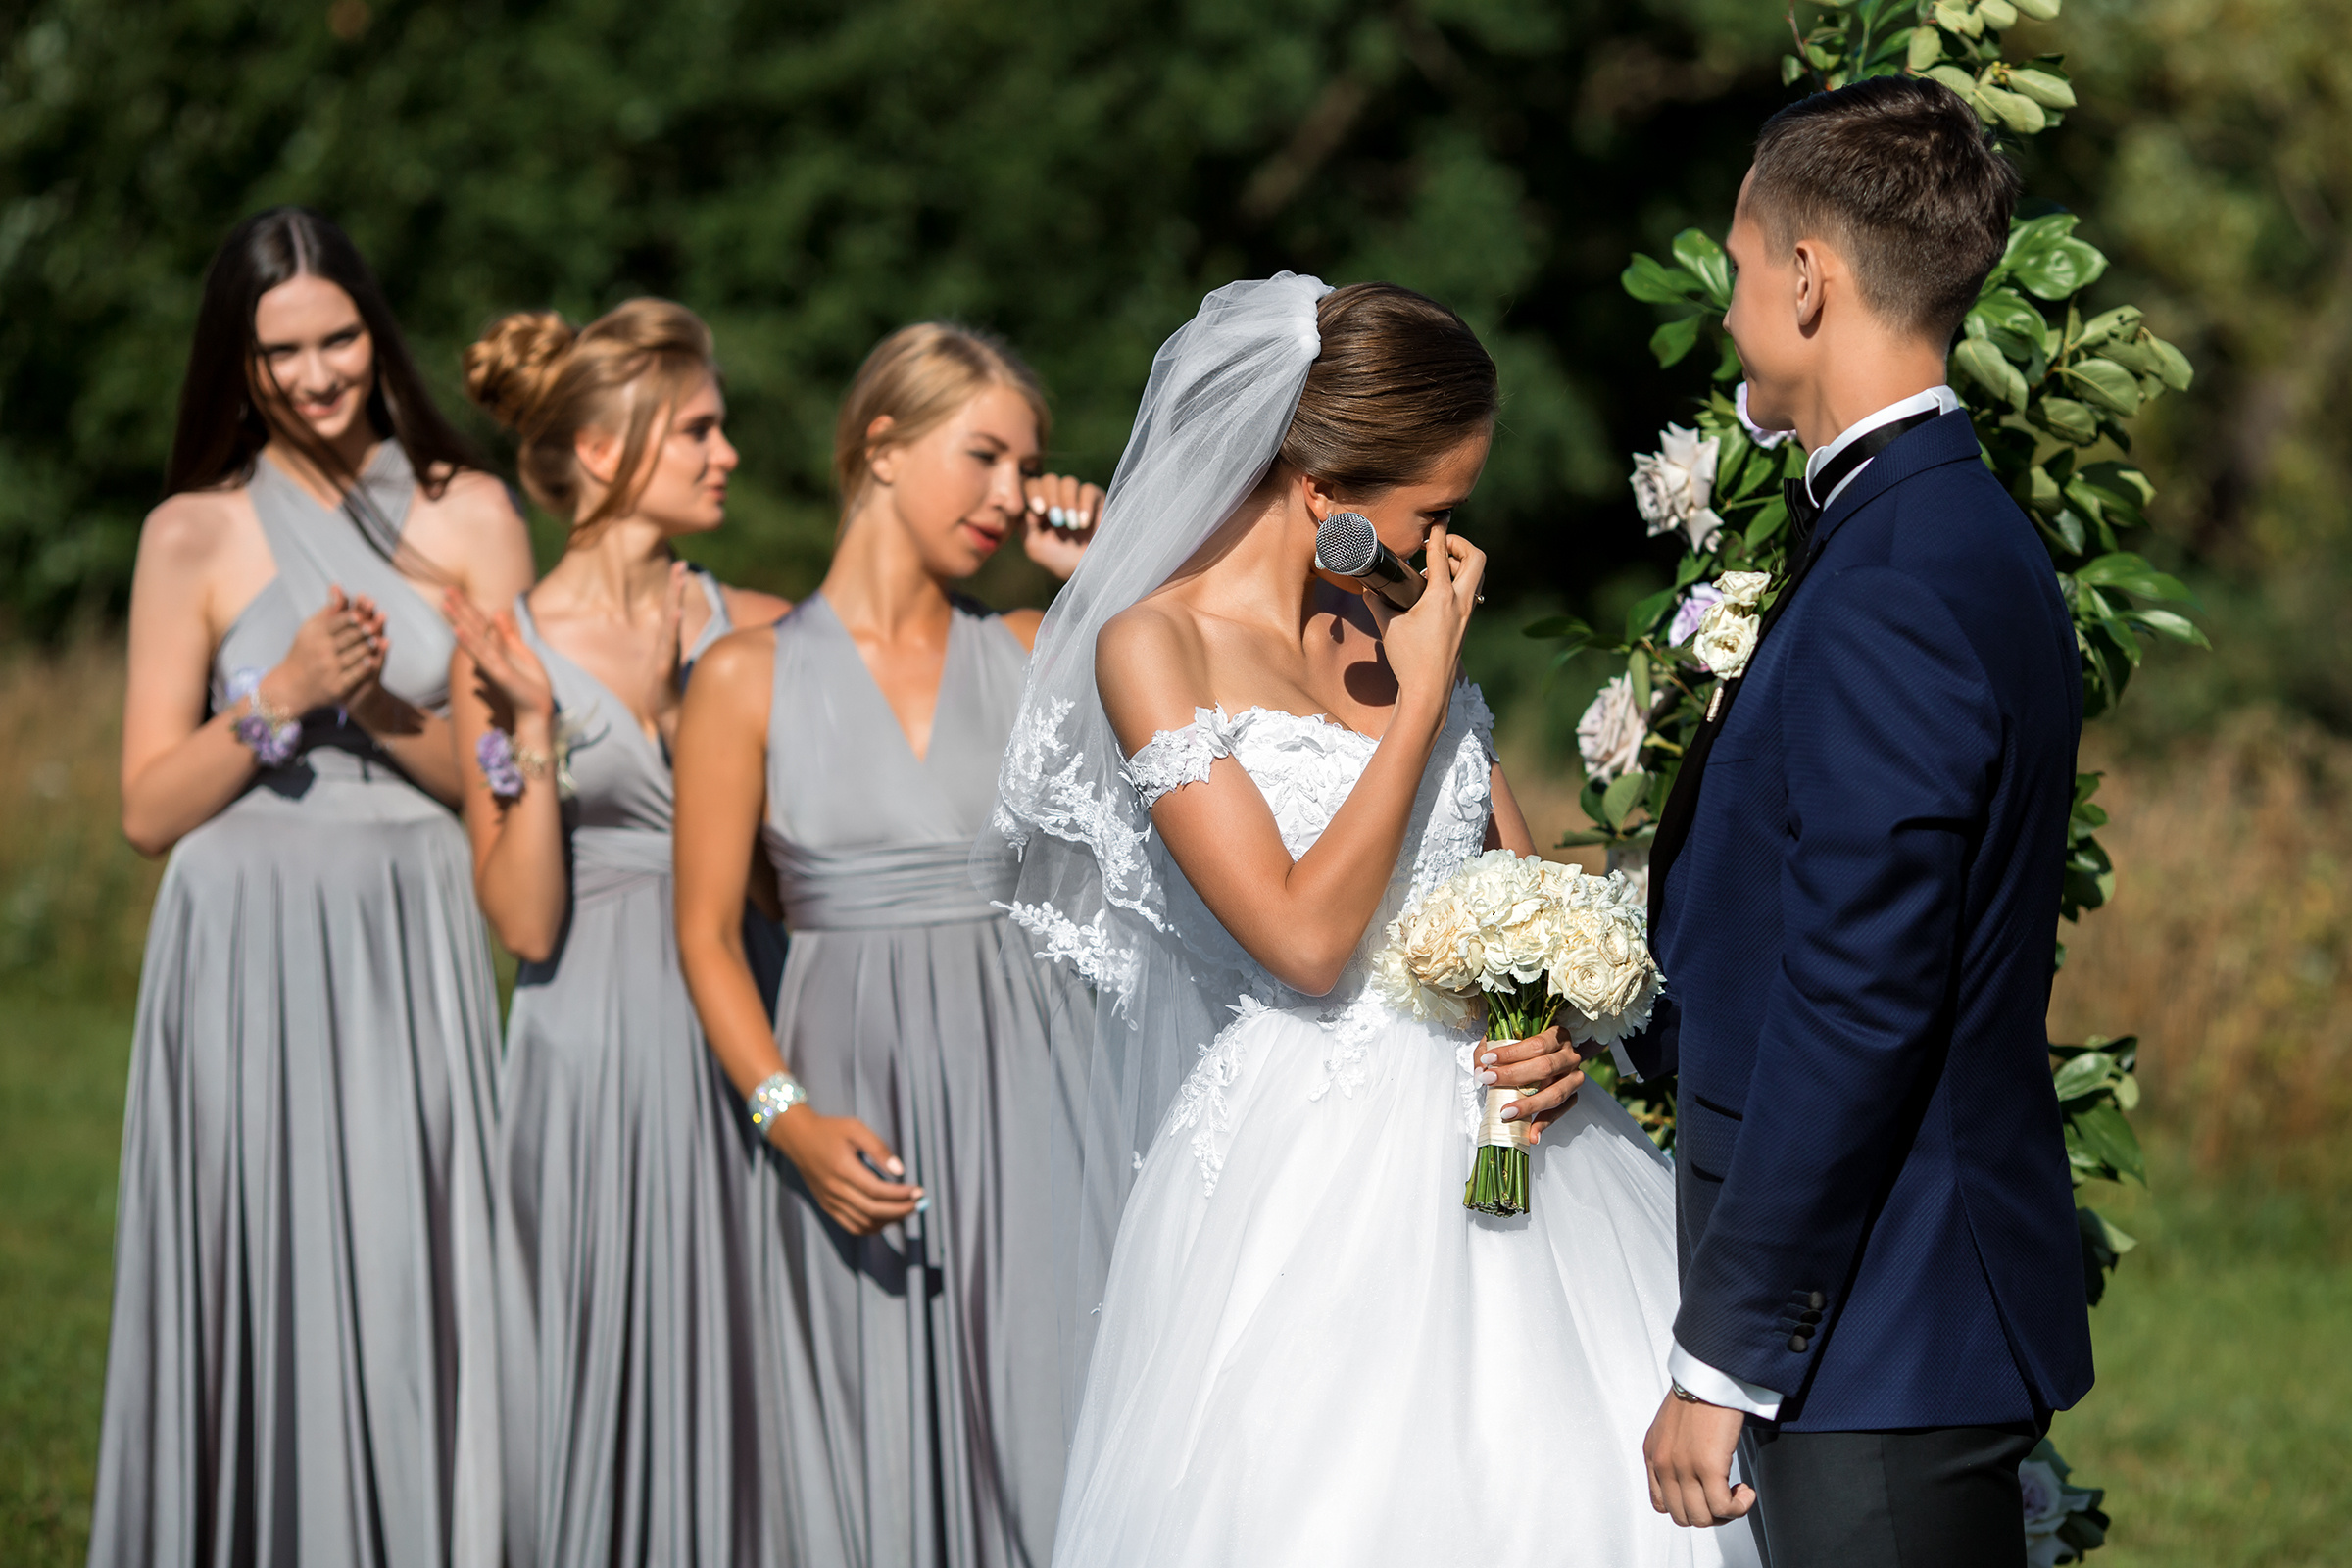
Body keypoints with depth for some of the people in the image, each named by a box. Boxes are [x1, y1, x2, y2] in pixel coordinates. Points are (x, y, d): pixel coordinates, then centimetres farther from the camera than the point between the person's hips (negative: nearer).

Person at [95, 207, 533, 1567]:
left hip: (413, 957, 0)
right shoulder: (195, 534, 4)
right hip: (247, 961, 0)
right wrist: (280, 701, -10)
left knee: (414, 1294, -3)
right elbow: (149, 807, 2)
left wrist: (383, 710, -12)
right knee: (262, 1297, 0)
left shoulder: (470, 517, 5)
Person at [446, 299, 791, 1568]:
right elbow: (525, 922, -7)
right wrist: (537, 731, -17)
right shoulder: (507, 654, -3)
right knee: (601, 1371, 3)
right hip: (592, 1050, -3)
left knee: (734, 1384, 5)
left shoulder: (754, 632, 5)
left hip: (736, 1045, 3)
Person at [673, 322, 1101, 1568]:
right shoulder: (749, 679, 2)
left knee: (1041, 1440, -3)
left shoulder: (1029, 655, 9)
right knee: (875, 1460, 3)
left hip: (1030, 1085, 2)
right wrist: (790, 1117, -13)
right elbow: (707, 932, 1)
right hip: (857, 1090, -1)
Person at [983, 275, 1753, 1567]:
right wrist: (1424, 695, -10)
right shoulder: (1155, 647, -8)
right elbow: (1305, 939, -16)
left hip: (1494, 1145, 6)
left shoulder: (1395, 625, 12)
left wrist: (1568, 1016, -4)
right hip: (1306, 1167, -6)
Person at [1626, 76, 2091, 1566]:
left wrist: (1725, 1359, -20)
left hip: (1883, 1332, -10)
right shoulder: (1963, 534, 12)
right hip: (1923, 1295, 10)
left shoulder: (1892, 591, -21)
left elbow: (1854, 1014, -24)